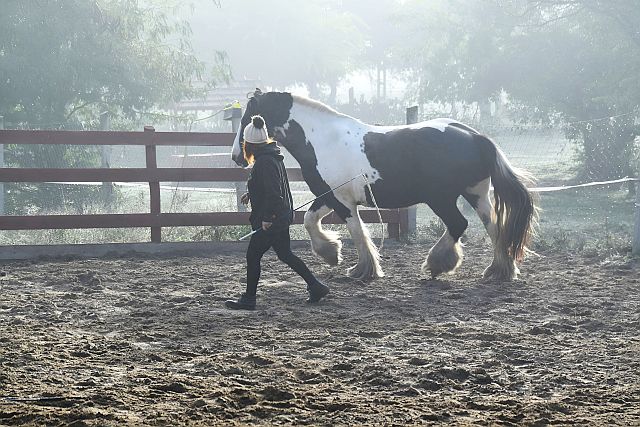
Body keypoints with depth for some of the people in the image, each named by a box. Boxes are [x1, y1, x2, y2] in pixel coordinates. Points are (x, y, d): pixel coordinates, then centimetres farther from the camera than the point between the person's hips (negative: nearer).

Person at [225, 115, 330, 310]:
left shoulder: (264, 162, -22)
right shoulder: (272, 156, 9)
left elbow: (272, 193, -27)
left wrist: (267, 218, -24)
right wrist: (251, 195, 24)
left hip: (270, 221, -10)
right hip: (282, 217, 10)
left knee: (253, 255, 1)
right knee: (285, 254, 18)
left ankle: (249, 299, 9)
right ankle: (315, 286, 20)